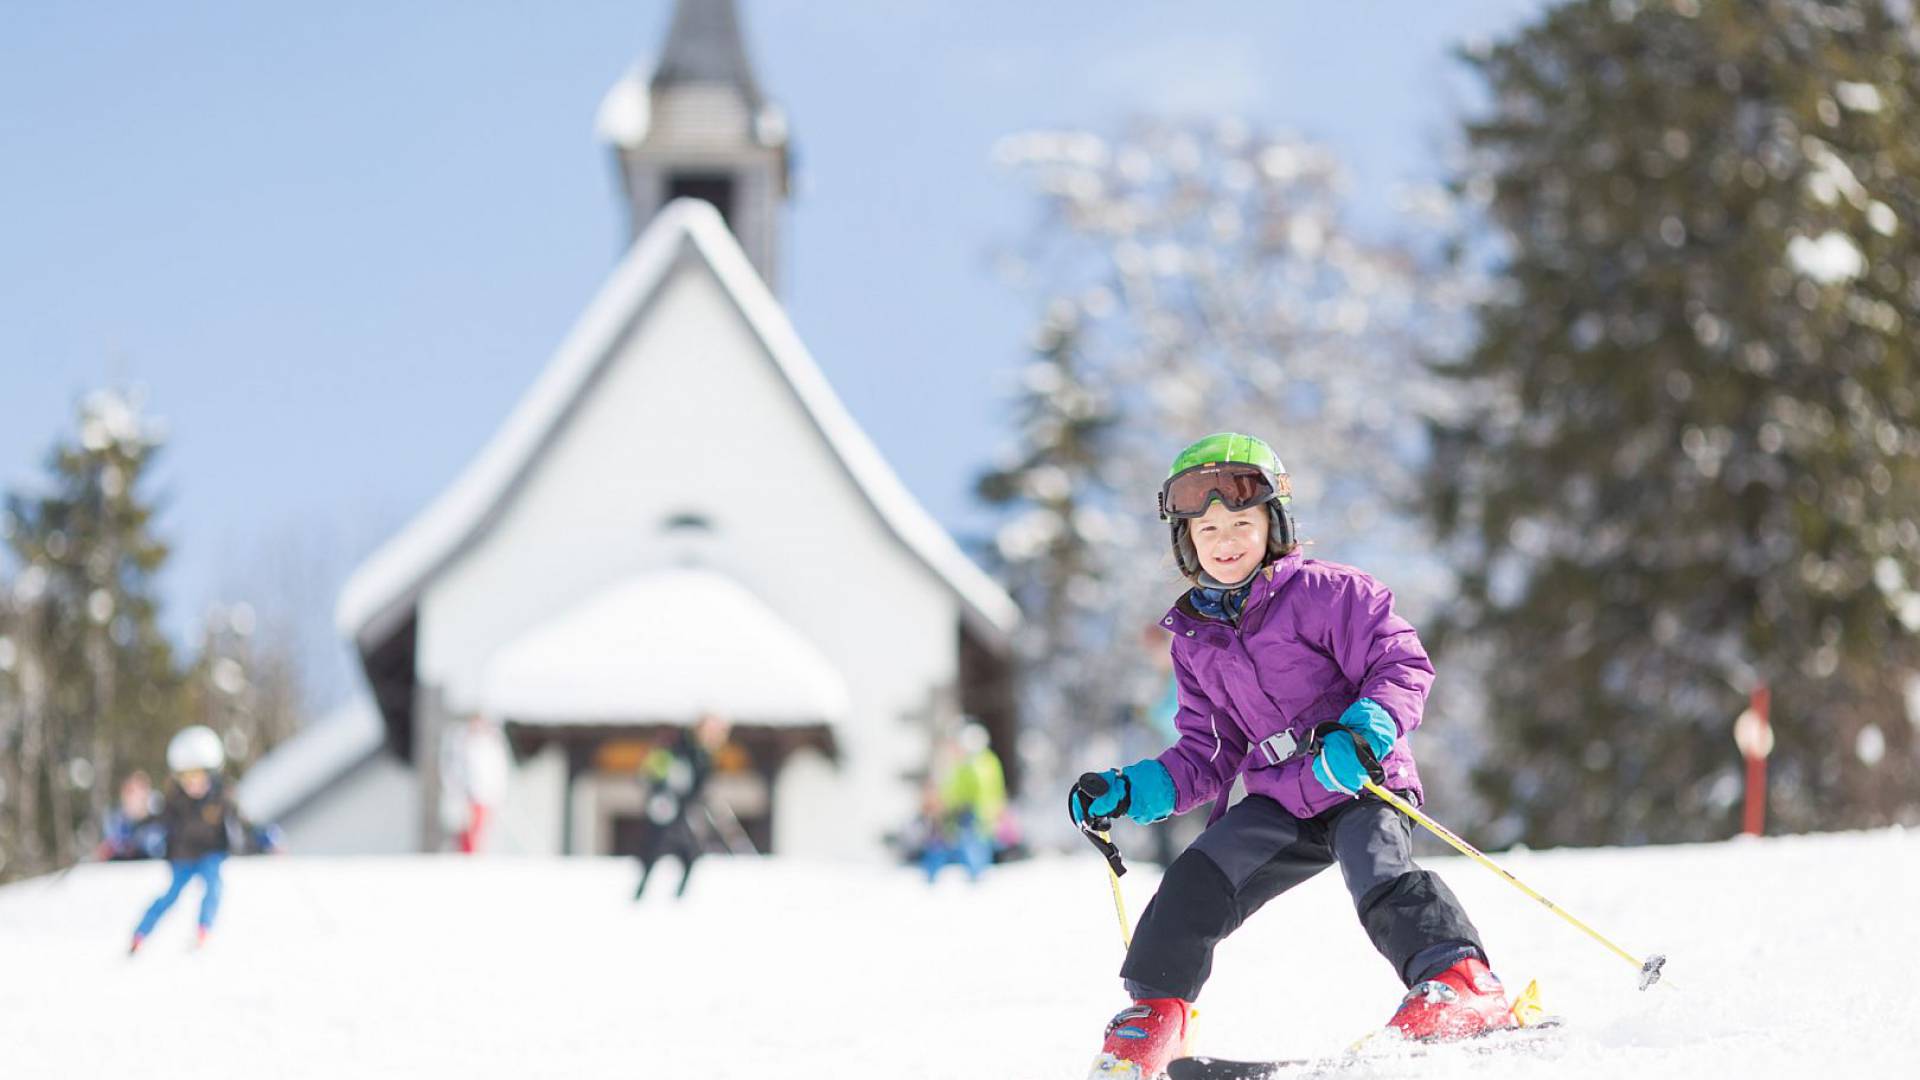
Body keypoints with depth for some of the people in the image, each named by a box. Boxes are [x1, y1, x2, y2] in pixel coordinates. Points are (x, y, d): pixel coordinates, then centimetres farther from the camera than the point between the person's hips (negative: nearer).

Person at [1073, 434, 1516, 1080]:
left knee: (1381, 881, -31)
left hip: (1360, 785, -5)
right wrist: (1130, 793, 3)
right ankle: (1155, 1014, 5)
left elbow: (1402, 665, -14)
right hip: (1278, 803, 6)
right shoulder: (1195, 640, 13)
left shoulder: (1323, 593, -7)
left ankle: (1460, 985, -35)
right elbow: (1206, 754, 18)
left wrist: (1365, 730, -32)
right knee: (1194, 886, -8)